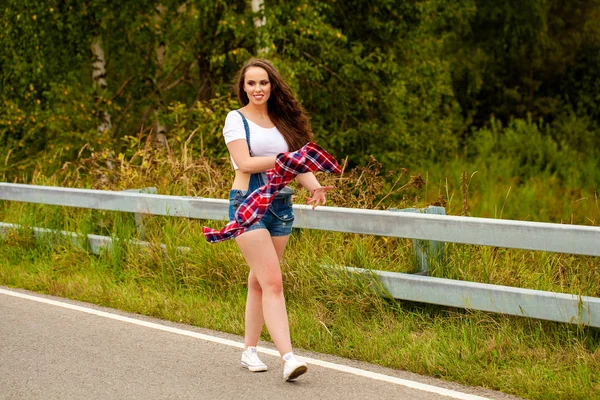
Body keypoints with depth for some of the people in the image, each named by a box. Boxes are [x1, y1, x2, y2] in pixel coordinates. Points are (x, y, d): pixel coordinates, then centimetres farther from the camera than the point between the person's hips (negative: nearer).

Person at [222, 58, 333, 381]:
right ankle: (288, 357, -21)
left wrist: (314, 186, -13)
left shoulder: (283, 121, 13)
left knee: (259, 282, 10)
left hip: (281, 206, 5)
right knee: (273, 283, -14)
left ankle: (250, 351, 21)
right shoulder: (237, 119, -2)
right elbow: (245, 163, -13)